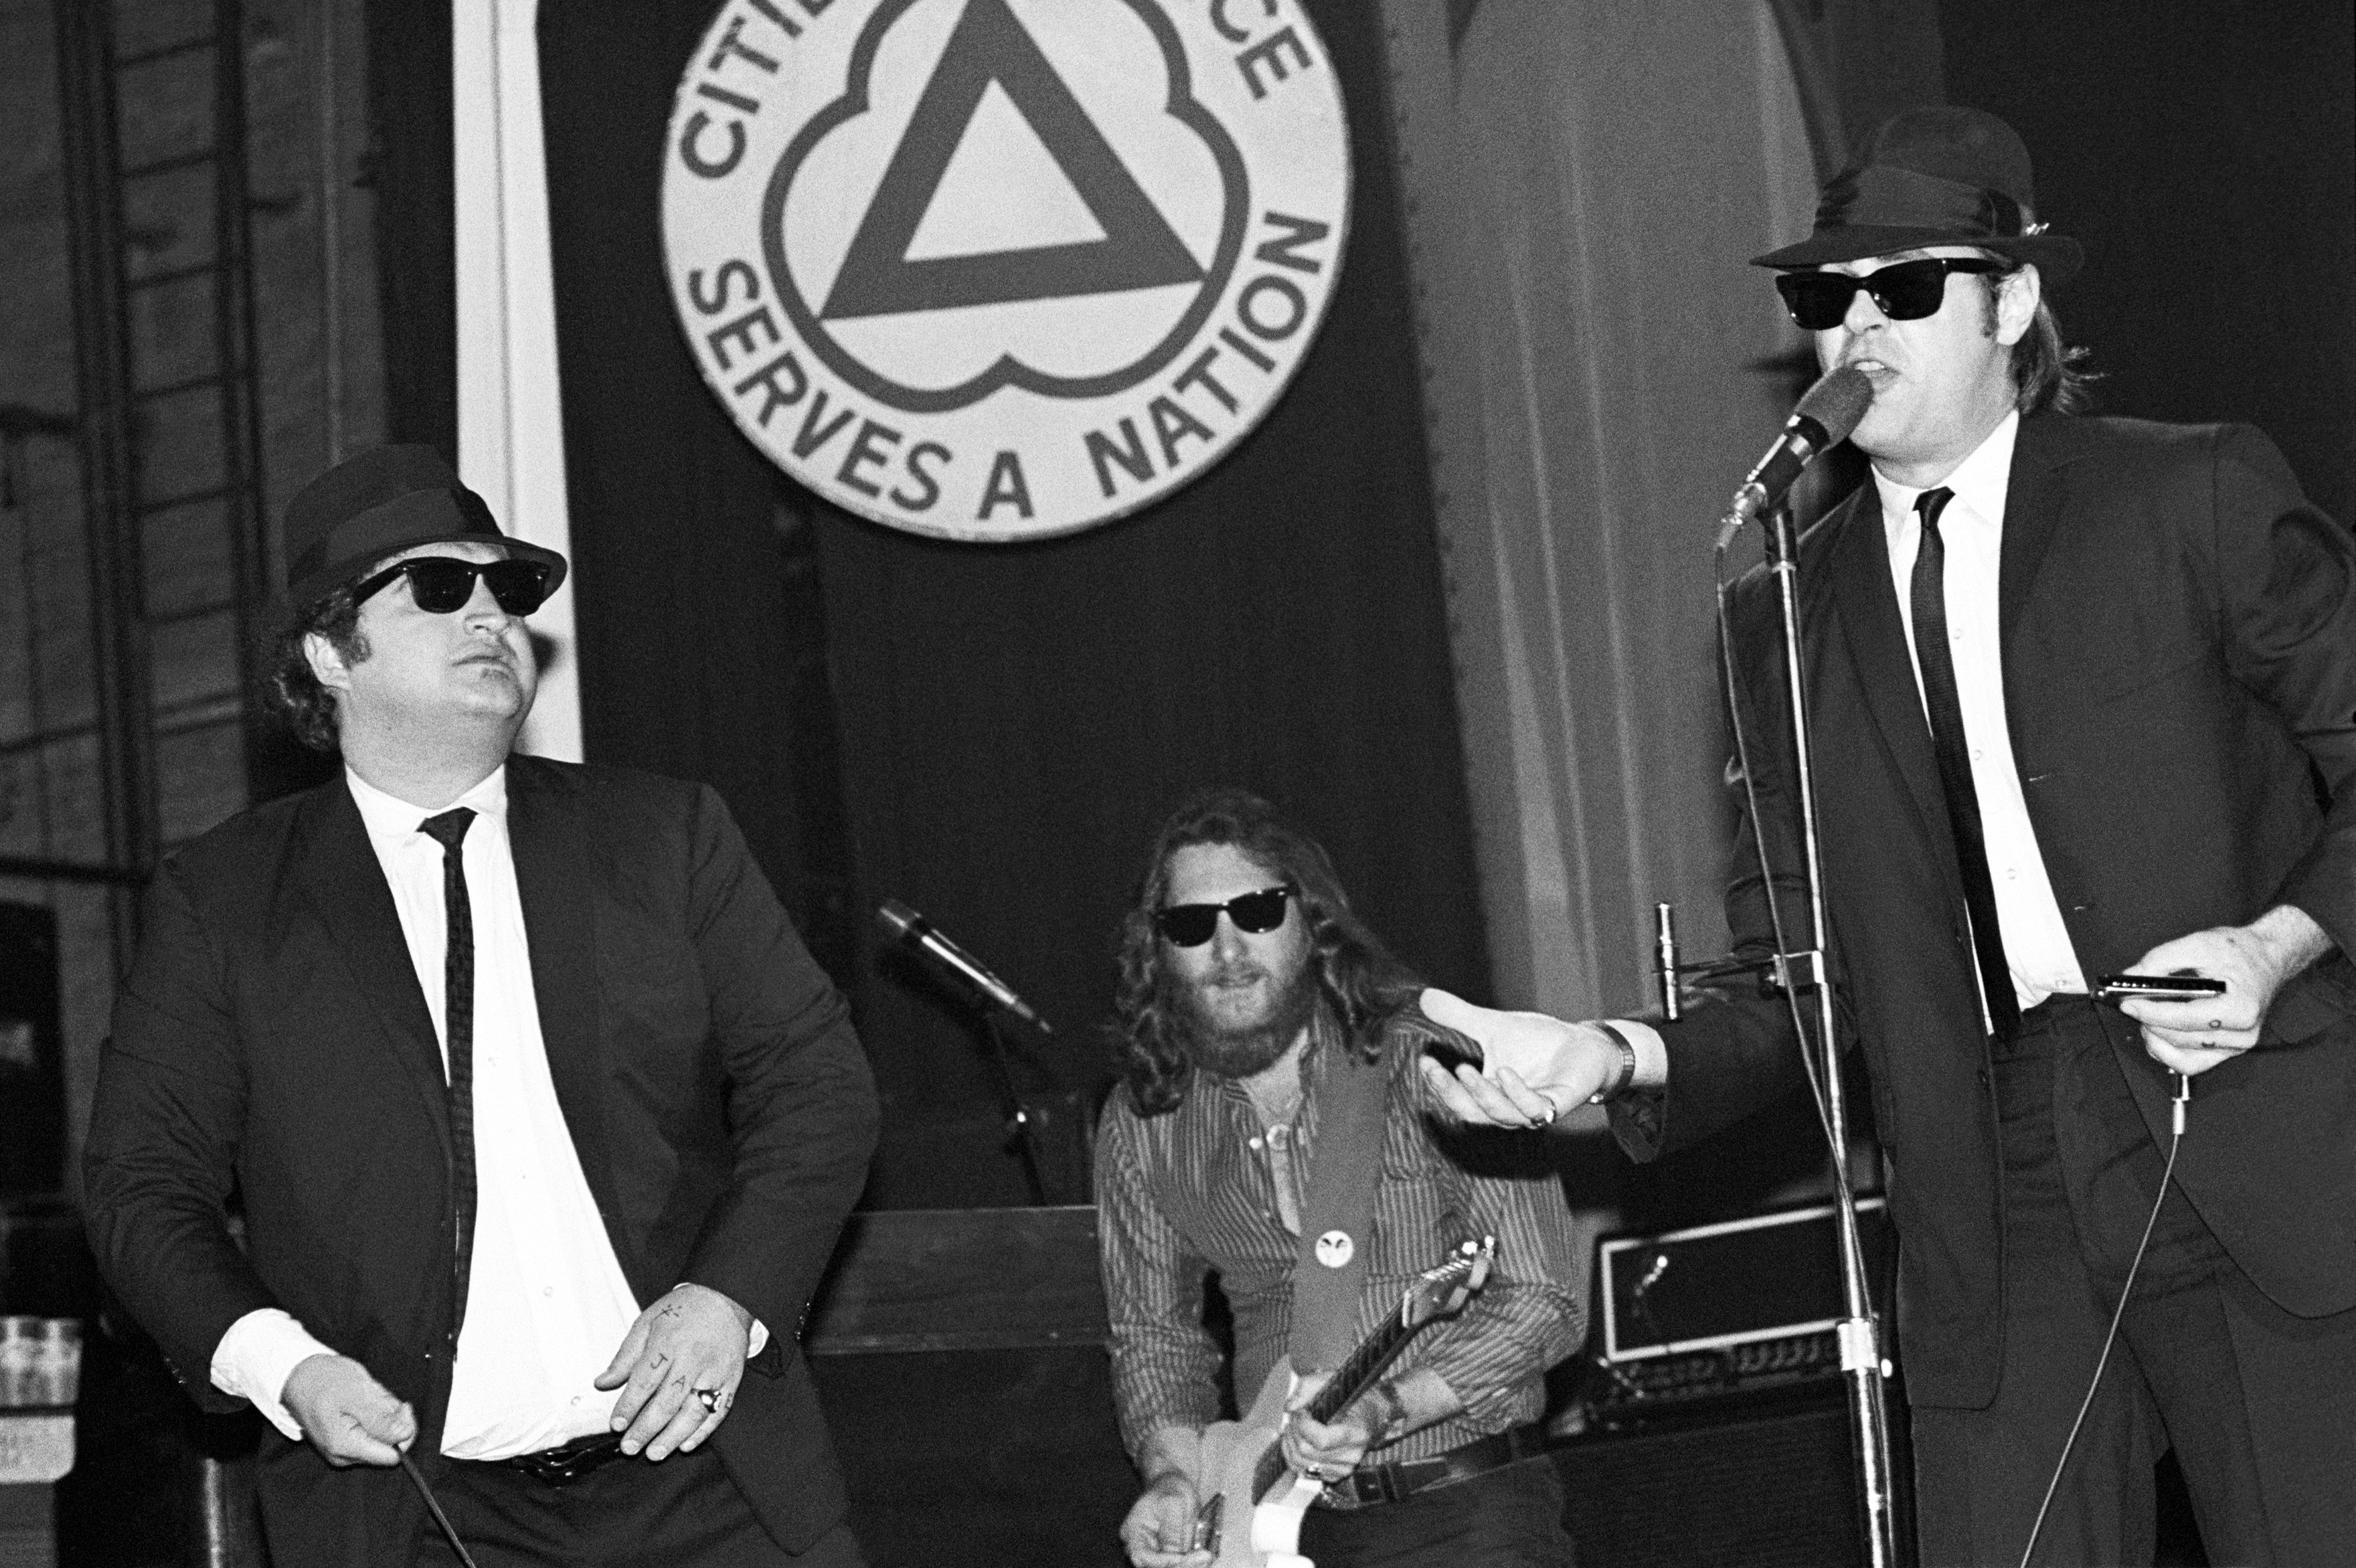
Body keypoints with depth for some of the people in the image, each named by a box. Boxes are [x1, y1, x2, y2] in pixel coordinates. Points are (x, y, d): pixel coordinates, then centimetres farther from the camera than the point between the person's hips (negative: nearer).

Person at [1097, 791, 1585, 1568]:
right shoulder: (1142, 1126, 4)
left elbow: (1545, 1296, -9)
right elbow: (1153, 1334, 14)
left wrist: (1381, 1409, -20)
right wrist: (1177, 1470, -4)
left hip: (1470, 1504, -4)